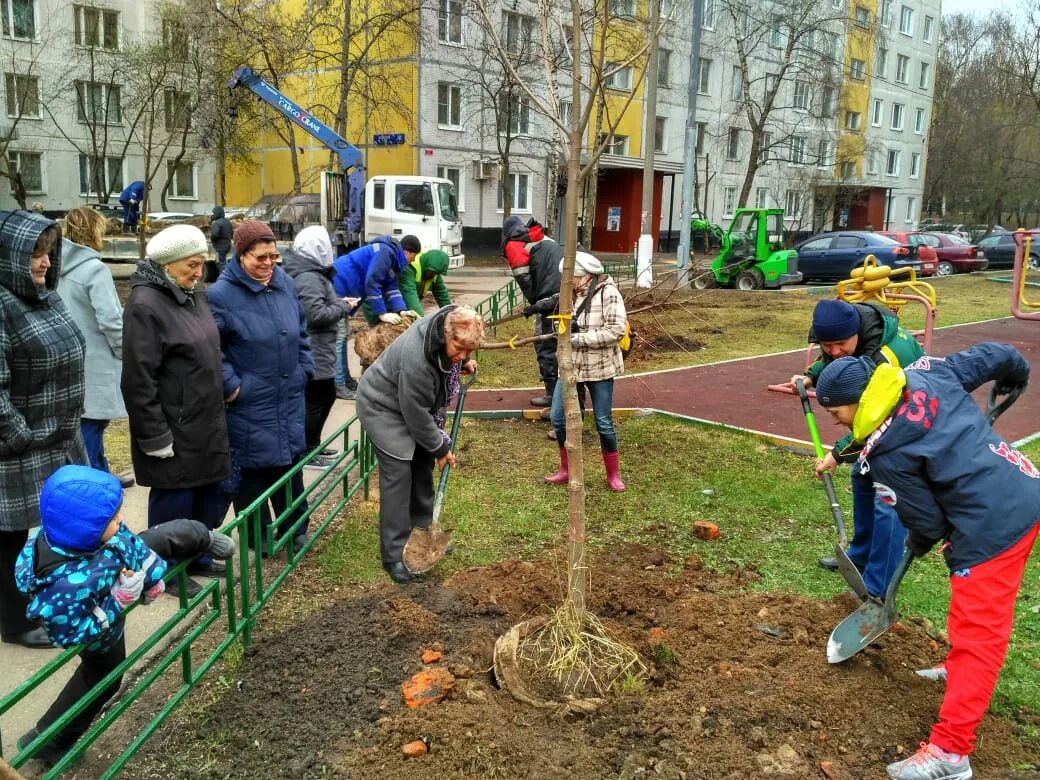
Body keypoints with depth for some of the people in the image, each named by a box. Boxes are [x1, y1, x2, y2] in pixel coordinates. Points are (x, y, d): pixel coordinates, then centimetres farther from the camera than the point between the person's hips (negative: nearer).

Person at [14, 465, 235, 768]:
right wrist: (119, 600, -38)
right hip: (100, 631, -5)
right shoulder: (66, 586, -50)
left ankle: (207, 540, 46)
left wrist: (152, 573, -15)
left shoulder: (79, 534, -32)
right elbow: (71, 635, -35)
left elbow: (127, 539, -13)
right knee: (103, 676, 20)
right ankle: (48, 741, 40)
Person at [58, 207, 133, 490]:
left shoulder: (59, 267, 7)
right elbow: (110, 320, -20)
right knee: (91, 424, 0)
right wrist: (126, 352, -7)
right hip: (94, 363, -8)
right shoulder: (95, 269, -16)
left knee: (85, 423, 17)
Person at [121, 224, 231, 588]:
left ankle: (198, 557, 35)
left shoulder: (193, 294, 9)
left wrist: (228, 387, 18)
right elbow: (138, 379, -19)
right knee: (174, 500, 6)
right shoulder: (145, 304, -17)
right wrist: (154, 435, -18)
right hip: (173, 429, -8)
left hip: (206, 422, 8)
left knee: (210, 493, 17)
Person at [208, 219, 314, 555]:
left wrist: (305, 370, 11)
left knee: (290, 463, 15)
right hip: (248, 405, -6)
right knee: (251, 469, 5)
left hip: (289, 401, 6)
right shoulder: (221, 294, -14)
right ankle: (257, 536, 22)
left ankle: (294, 529, 30)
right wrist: (230, 386, -15)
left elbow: (301, 333, 17)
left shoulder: (285, 284, 6)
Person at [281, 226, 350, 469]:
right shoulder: (309, 278, -21)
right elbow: (316, 314, -26)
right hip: (314, 353, -11)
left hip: (318, 351, 11)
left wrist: (339, 304, 6)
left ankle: (313, 445, 32)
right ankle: (307, 453, 12)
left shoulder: (310, 273, 12)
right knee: (314, 401, 0)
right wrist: (344, 307, -14)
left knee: (327, 396, 21)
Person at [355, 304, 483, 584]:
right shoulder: (415, 361, -41)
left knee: (423, 469, 12)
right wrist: (441, 448, -16)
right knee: (398, 476, -11)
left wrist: (463, 364, -5)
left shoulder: (448, 324, -18)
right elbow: (417, 416, -28)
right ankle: (395, 556, -5)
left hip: (415, 406, 8)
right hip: (384, 408, -8)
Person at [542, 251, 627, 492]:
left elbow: (616, 330, -22)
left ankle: (613, 475, 22)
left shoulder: (608, 292, -15)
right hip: (571, 366, 6)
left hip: (600, 368, -6)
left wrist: (578, 338, -22)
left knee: (603, 423, 4)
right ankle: (566, 470, 24)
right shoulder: (570, 294, 3)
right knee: (558, 417, 5)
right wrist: (565, 328, -11)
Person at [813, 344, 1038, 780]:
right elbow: (996, 355, 13)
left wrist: (919, 544, 14)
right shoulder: (926, 372, 2)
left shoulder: (883, 452, -17)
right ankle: (964, 673, 50)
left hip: (992, 527, -10)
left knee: (975, 634, -6)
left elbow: (925, 521, -8)